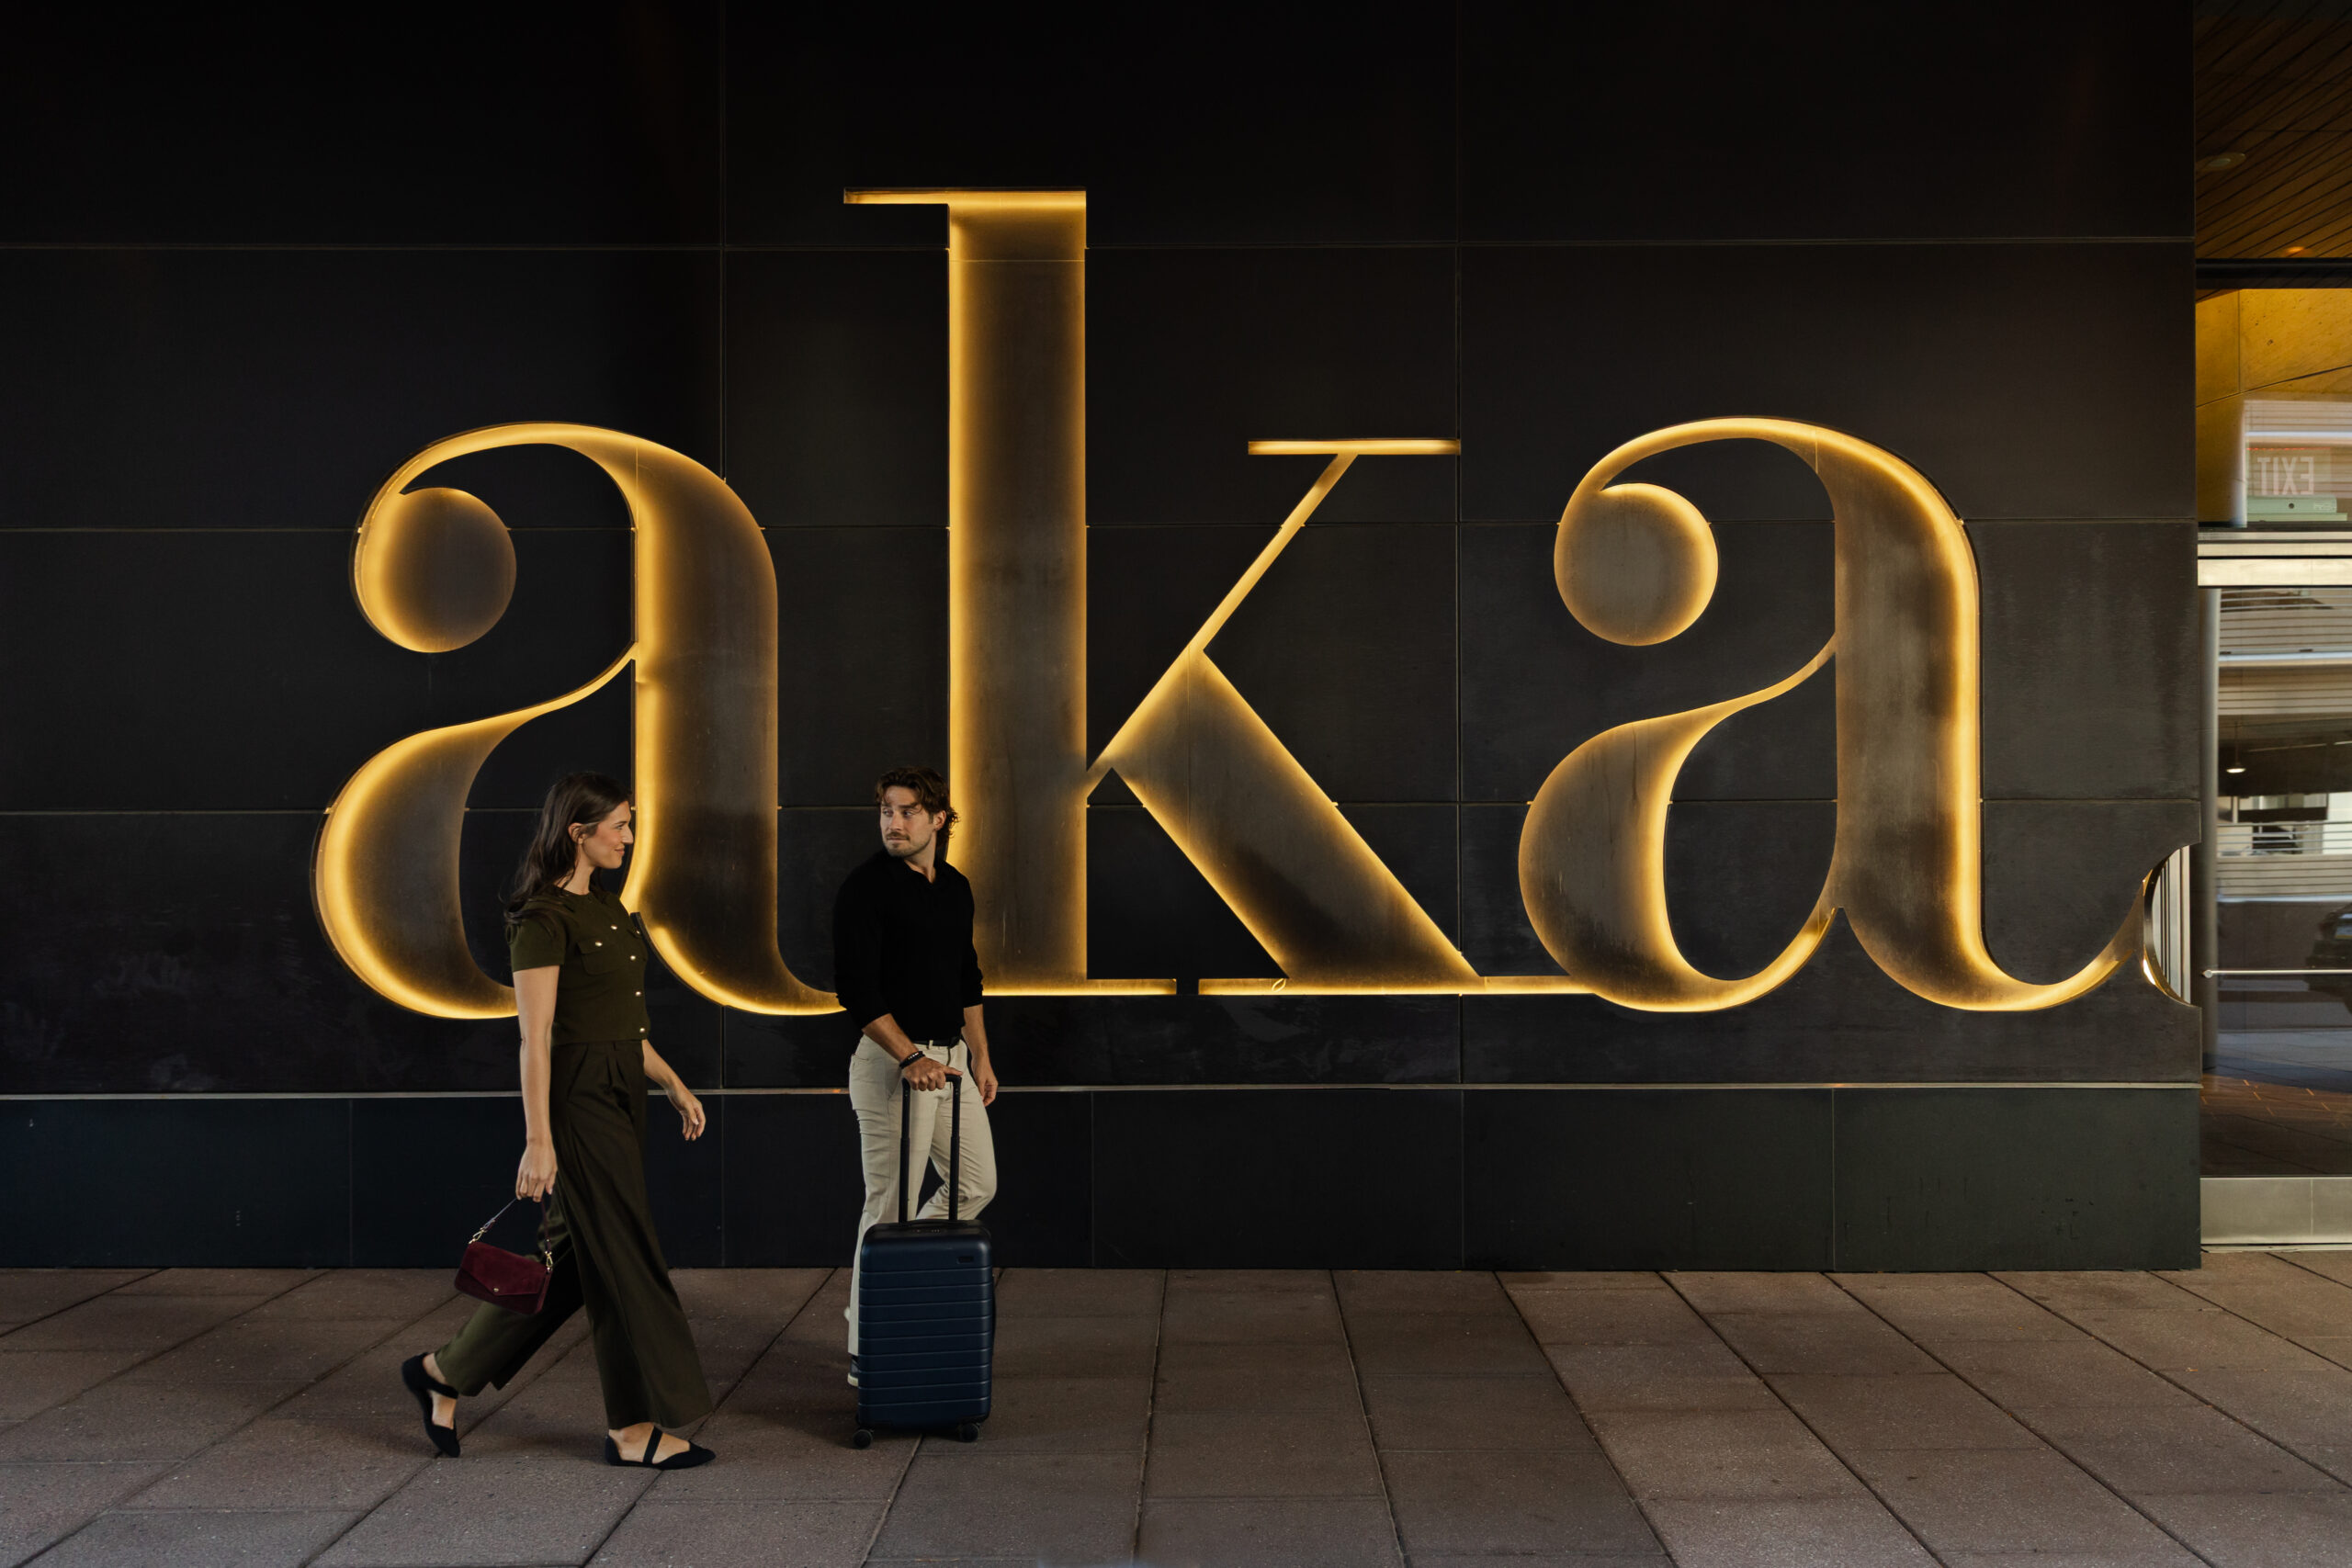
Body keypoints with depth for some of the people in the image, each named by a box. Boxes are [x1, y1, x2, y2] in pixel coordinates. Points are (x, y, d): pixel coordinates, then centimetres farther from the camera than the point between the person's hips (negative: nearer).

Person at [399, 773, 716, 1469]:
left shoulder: (605, 906, 13)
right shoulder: (543, 920, -15)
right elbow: (534, 1040, -17)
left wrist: (674, 1084, 19)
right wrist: (537, 1141, -19)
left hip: (622, 1092, 10)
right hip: (579, 1096, -9)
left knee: (575, 1255, 13)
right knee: (621, 1256, -2)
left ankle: (445, 1372, 25)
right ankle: (631, 1427, 10)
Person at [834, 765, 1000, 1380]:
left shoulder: (955, 887, 12)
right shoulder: (867, 887, -12)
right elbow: (855, 988, -18)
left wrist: (981, 1057, 16)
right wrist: (909, 1058, -25)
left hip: (949, 1058, 8)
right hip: (893, 1060, -8)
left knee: (977, 1184, 13)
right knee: (892, 1203, -4)